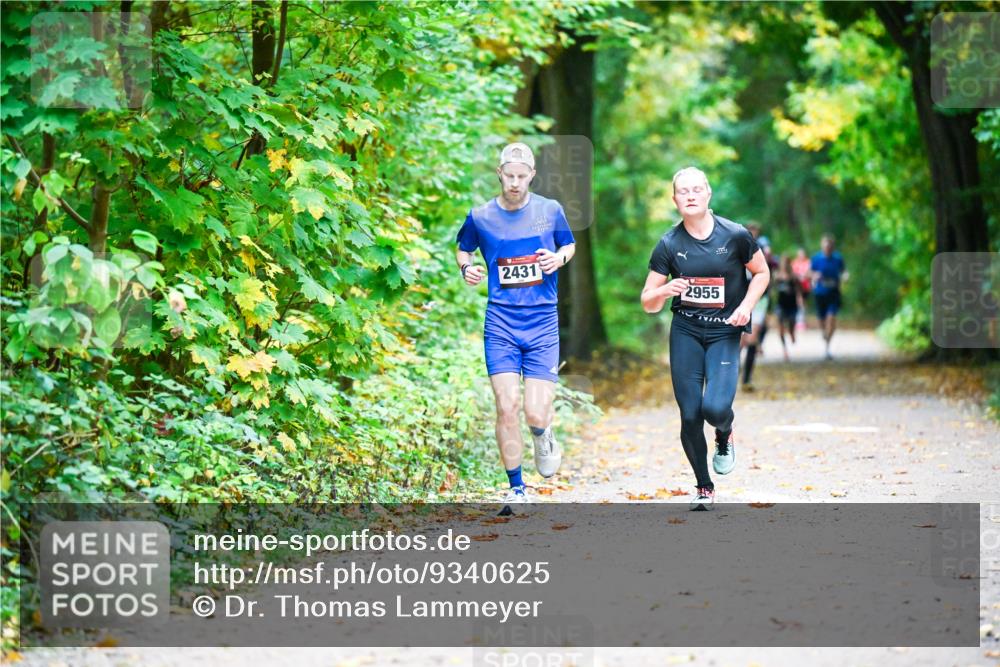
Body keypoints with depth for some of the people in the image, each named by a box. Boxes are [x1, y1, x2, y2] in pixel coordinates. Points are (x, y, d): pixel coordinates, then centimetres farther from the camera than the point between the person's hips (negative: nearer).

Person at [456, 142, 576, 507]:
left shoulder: (550, 210, 2)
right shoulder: (480, 217, 2)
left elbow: (569, 245, 18)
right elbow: (462, 249, 20)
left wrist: (559, 258, -5)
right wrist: (467, 267, -3)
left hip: (543, 323, 0)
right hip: (501, 323, 0)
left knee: (536, 414, -8)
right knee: (507, 408, -8)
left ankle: (543, 437, 30)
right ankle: (516, 490, 7)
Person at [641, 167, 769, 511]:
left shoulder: (735, 235, -8)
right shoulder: (669, 244, -4)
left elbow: (761, 273, 9)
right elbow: (648, 304, 0)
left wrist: (746, 306, -7)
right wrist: (665, 291, -22)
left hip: (725, 332, -2)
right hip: (685, 331, 2)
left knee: (715, 407, -21)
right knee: (690, 415, -3)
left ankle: (725, 434, 18)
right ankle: (704, 489, 18)